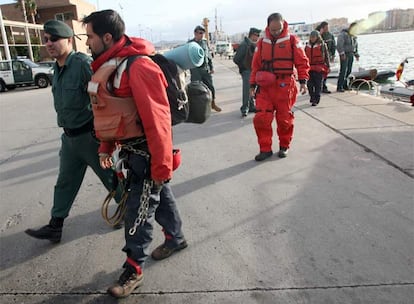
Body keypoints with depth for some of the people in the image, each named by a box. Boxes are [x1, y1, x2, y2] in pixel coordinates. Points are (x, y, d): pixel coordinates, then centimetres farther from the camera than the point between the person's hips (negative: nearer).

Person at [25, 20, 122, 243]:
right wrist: (67, 129, 21)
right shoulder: (57, 68, 8)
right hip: (69, 137, 8)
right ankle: (55, 227, 28)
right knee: (64, 183, 15)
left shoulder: (83, 64, -19)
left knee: (110, 177, 9)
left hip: (90, 135, -8)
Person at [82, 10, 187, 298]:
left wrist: (162, 165, -22)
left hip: (147, 152, -9)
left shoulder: (139, 67, -23)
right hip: (130, 149, 9)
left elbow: (157, 120, -25)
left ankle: (134, 270, 19)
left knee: (138, 210, 1)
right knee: (159, 196, 22)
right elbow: (108, 113, 15)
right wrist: (106, 147, 18)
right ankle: (176, 238, 43)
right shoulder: (108, 66, 8)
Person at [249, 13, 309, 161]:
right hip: (265, 86, 2)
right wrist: (252, 85, 10)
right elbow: (256, 65, 12)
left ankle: (284, 146, 25)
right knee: (261, 118, -5)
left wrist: (303, 81, -6)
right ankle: (265, 149, 8)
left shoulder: (292, 40, 1)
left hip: (285, 86, -2)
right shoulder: (262, 42, 9)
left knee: (284, 118, 6)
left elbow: (302, 62, 1)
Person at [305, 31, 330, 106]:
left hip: (319, 68, -4)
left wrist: (327, 67, 0)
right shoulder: (307, 46, 12)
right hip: (309, 68, 4)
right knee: (310, 84, 4)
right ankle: (312, 97, 20)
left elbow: (326, 57, 2)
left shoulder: (322, 45, 0)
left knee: (318, 85, 0)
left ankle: (316, 99, 5)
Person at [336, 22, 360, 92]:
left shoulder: (353, 36, 17)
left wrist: (356, 55, 22)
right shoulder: (343, 34, -9)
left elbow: (355, 45, 27)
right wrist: (342, 54, -23)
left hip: (351, 55, 8)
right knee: (343, 70, -12)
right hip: (345, 55, -8)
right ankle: (339, 87, -10)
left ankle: (345, 85, 15)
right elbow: (339, 45, -18)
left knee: (349, 70, 6)